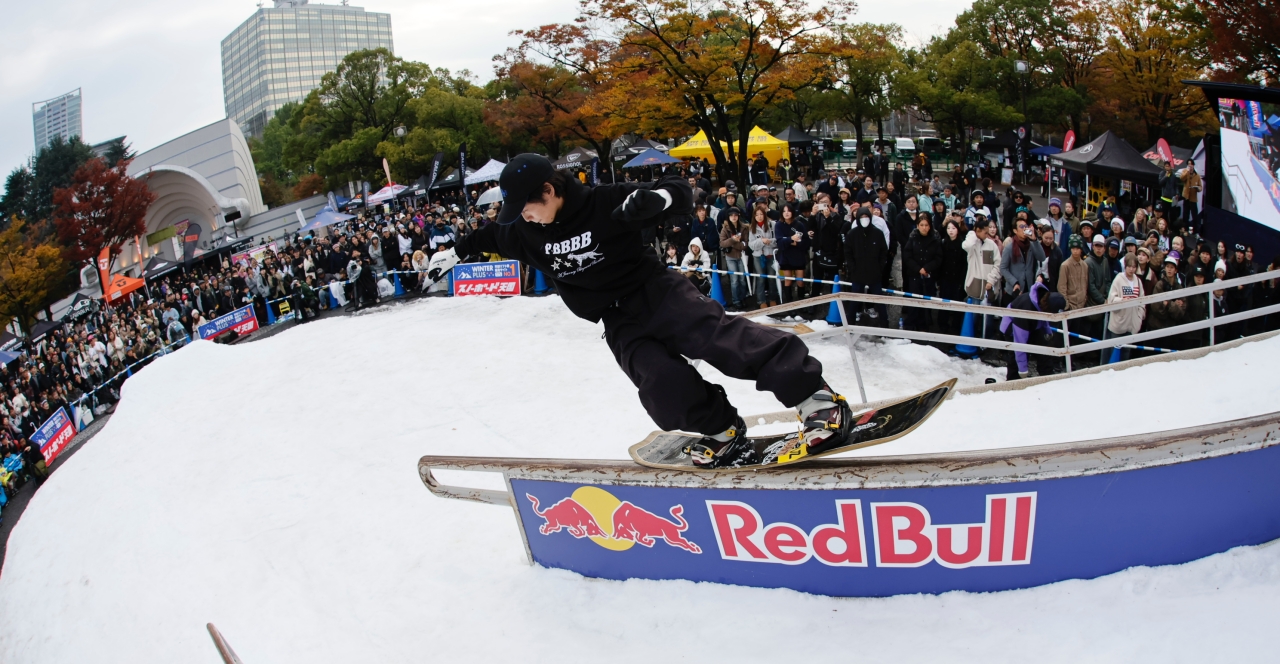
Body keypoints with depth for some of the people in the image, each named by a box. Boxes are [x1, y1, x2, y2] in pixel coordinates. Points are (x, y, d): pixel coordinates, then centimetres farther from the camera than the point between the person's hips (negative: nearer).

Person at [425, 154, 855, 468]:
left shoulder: (606, 204, -15)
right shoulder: (526, 233, 2)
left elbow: (679, 194, -13)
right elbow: (492, 236, 25)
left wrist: (654, 197, -34)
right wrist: (455, 252, 31)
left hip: (656, 292, -4)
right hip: (619, 323, 4)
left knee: (718, 336, -27)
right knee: (665, 384, -24)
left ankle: (812, 395, -31)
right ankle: (720, 429, -1)